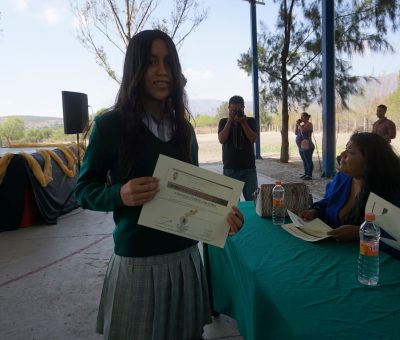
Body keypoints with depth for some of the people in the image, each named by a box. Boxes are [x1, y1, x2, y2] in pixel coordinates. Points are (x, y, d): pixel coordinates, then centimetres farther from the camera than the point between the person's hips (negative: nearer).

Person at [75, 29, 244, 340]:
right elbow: (83, 190, -5)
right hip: (136, 261, -4)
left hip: (185, 255, 4)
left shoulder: (183, 128, 5)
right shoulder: (111, 124, -9)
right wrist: (120, 194, -25)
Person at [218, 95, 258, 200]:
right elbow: (222, 140, -7)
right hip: (230, 168, 0)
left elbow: (253, 139, -6)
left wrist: (243, 122, -11)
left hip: (249, 168, 0)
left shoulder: (250, 121, 7)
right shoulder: (224, 122, 7)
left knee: (252, 199, -1)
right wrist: (230, 121, -10)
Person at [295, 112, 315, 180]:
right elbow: (296, 133, 16)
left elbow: (303, 130, -23)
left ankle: (309, 175, -3)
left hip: (307, 146, -9)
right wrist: (297, 125, 7)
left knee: (308, 161, -5)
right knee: (304, 161, 14)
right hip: (301, 146, 9)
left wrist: (298, 124, -8)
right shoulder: (302, 124, 17)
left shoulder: (309, 124, -6)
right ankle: (306, 173, 22)